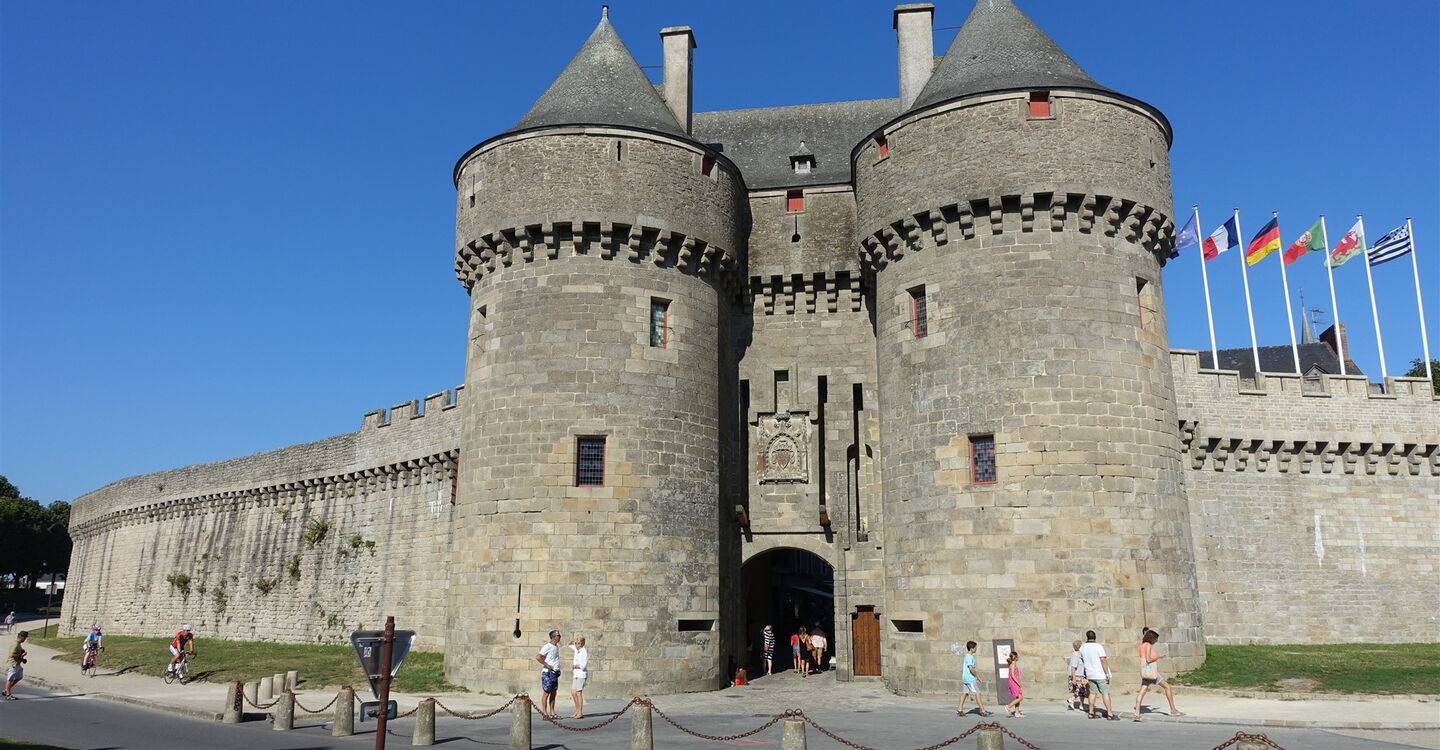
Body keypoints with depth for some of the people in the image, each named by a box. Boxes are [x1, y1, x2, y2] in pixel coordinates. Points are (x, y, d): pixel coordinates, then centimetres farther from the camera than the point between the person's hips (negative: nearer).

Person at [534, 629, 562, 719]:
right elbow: (538, 657, -22)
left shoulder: (557, 646, 13)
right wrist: (546, 665, -18)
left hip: (555, 673, 8)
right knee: (546, 693, -4)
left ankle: (552, 712, 15)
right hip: (548, 673, -8)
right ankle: (545, 713, -1)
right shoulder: (547, 647, -13)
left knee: (553, 693, 10)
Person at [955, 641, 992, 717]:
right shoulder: (970, 657, -16)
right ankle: (983, 711, -2)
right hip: (970, 679, -10)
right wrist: (978, 677, -16)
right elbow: (971, 668, -24)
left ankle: (959, 710, 8)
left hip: (965, 678, 10)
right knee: (977, 693, -5)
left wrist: (977, 676, 23)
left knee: (964, 693, 9)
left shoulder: (967, 656, 15)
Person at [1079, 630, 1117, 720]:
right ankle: (1110, 714, -5)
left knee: (1092, 692, 12)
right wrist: (1107, 673, -15)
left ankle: (1091, 713, 14)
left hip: (1090, 674, 5)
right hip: (1101, 675, -5)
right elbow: (1103, 660, -18)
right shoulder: (1098, 647, -13)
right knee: (1105, 693, -3)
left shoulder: (1082, 648, 4)